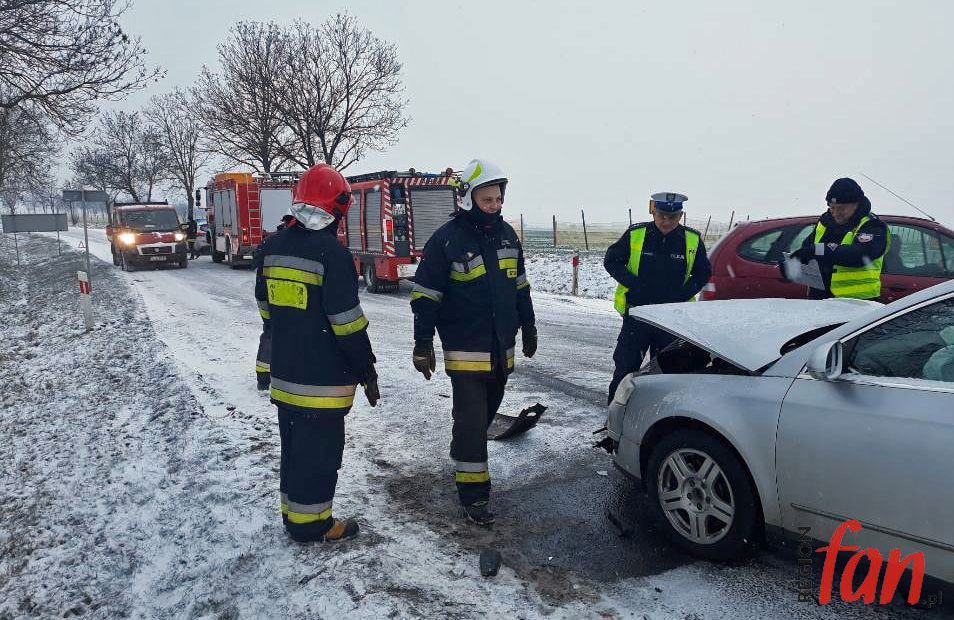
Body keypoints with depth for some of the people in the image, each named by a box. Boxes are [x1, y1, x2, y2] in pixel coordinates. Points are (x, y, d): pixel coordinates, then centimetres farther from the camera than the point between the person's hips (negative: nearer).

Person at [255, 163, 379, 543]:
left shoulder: (272, 248, 6)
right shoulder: (332, 253, -18)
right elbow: (347, 322, -19)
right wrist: (367, 371, -9)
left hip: (284, 374, 8)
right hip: (323, 379, -8)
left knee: (293, 445, 20)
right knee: (320, 450, 5)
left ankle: (293, 512, 33)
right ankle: (310, 523, 16)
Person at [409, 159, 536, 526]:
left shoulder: (506, 234, 8)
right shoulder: (446, 240, -12)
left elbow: (520, 285, 18)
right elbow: (425, 296, -10)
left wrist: (528, 327, 19)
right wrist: (423, 344, -12)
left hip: (502, 348, 7)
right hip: (466, 351, -6)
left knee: (487, 412, 19)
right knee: (471, 420, -4)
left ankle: (467, 454, 42)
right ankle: (473, 495, 6)